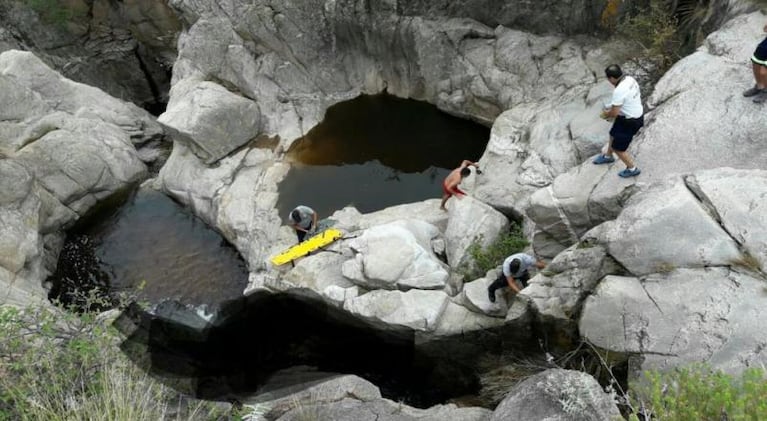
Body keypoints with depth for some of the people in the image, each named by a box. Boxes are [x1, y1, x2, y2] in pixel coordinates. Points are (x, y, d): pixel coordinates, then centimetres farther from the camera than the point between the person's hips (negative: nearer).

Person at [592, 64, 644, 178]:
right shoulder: (630, 79, -4)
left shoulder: (619, 91, -33)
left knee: (618, 148, 7)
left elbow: (614, 113, -26)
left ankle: (632, 169, 26)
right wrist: (613, 107, 15)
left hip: (630, 122, -9)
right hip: (637, 114, 10)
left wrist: (606, 115, -5)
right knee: (613, 134, 30)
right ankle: (608, 156, 54)